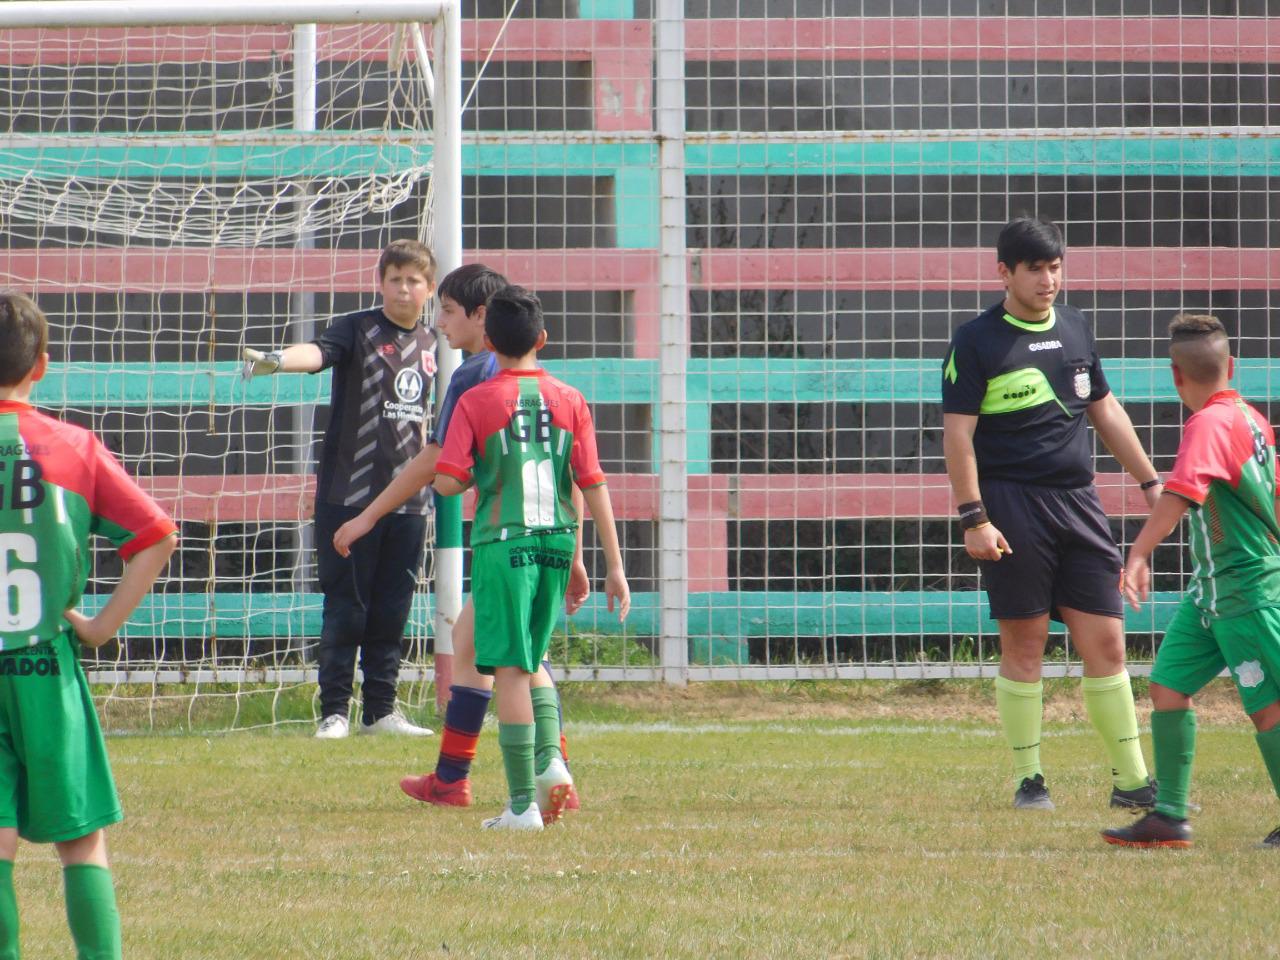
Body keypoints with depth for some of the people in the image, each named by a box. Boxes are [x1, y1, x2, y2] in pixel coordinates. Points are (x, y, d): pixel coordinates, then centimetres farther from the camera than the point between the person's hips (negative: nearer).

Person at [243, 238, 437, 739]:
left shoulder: (429, 342, 12)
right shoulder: (357, 329, -6)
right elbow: (319, 351, -26)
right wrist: (277, 360, -48)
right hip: (349, 492, -5)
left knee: (392, 610, 8)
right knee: (346, 607, -2)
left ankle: (381, 710, 16)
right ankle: (334, 711, 3)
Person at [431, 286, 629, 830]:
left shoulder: (476, 402, -4)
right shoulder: (569, 401, 4)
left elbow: (446, 483, -11)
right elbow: (594, 485, 2)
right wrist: (614, 566, 4)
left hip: (502, 544, -4)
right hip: (556, 541, 4)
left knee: (510, 669, -1)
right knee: (531, 660, 22)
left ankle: (522, 803, -3)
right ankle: (549, 756, 1)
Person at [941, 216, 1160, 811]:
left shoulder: (1075, 328, 14)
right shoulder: (977, 341, -3)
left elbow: (1106, 411, 24)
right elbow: (958, 433, -6)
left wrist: (1150, 483, 23)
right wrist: (973, 518, -14)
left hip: (1079, 503, 5)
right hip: (1012, 507, -5)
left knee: (1105, 641, 2)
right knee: (1024, 644, -1)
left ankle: (1131, 780, 6)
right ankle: (1028, 779, 8)